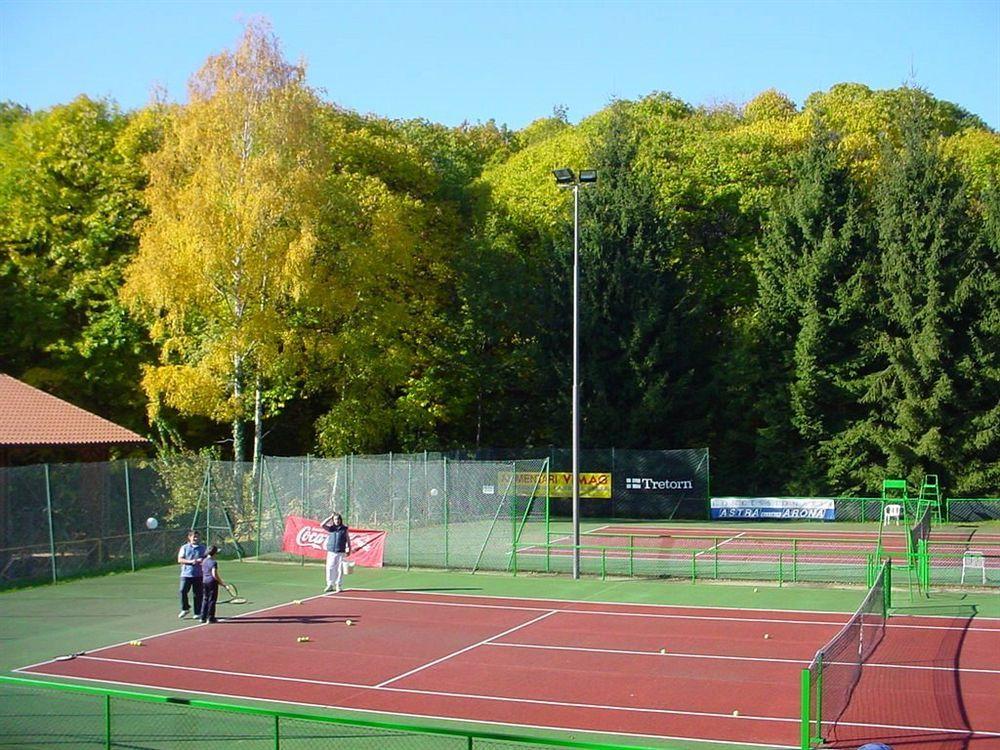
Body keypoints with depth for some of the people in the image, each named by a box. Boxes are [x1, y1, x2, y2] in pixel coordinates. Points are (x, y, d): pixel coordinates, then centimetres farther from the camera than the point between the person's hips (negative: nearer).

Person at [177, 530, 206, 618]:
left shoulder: (202, 548, 10)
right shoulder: (184, 547, 7)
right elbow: (180, 559, 0)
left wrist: (201, 560, -11)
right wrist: (190, 561, -15)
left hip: (198, 575, 1)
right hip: (186, 574, -1)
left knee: (198, 594, 2)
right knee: (183, 591, -11)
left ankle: (197, 612, 12)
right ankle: (185, 609, 9)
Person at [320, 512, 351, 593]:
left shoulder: (344, 529, 7)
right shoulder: (331, 528, 8)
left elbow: (348, 540, 10)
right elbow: (322, 525, -6)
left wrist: (349, 549, 3)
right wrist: (330, 517, -5)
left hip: (341, 553, -1)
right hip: (331, 552, 1)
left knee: (340, 569, 0)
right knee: (330, 569, -1)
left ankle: (338, 585, 8)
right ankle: (330, 585, 7)